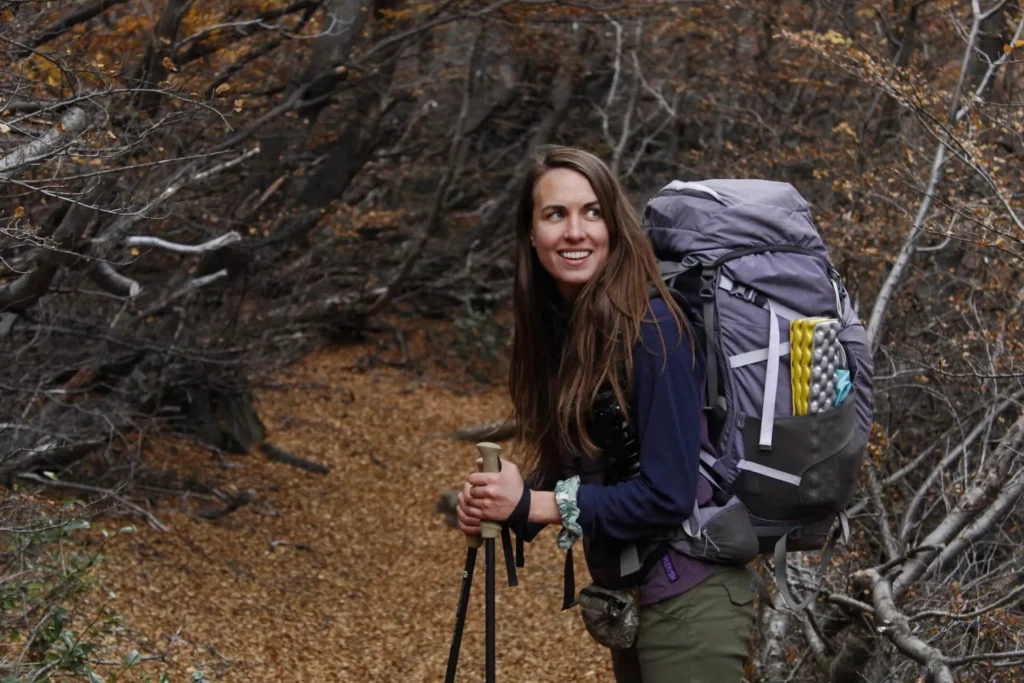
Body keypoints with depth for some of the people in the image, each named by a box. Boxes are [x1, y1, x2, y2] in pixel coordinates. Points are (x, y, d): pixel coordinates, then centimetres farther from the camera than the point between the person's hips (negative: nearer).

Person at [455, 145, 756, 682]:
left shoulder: (650, 329, -19)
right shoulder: (557, 326, 4)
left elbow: (669, 492, -21)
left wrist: (533, 504, -18)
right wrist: (501, 502, -7)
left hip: (687, 598, -8)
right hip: (627, 597, 8)